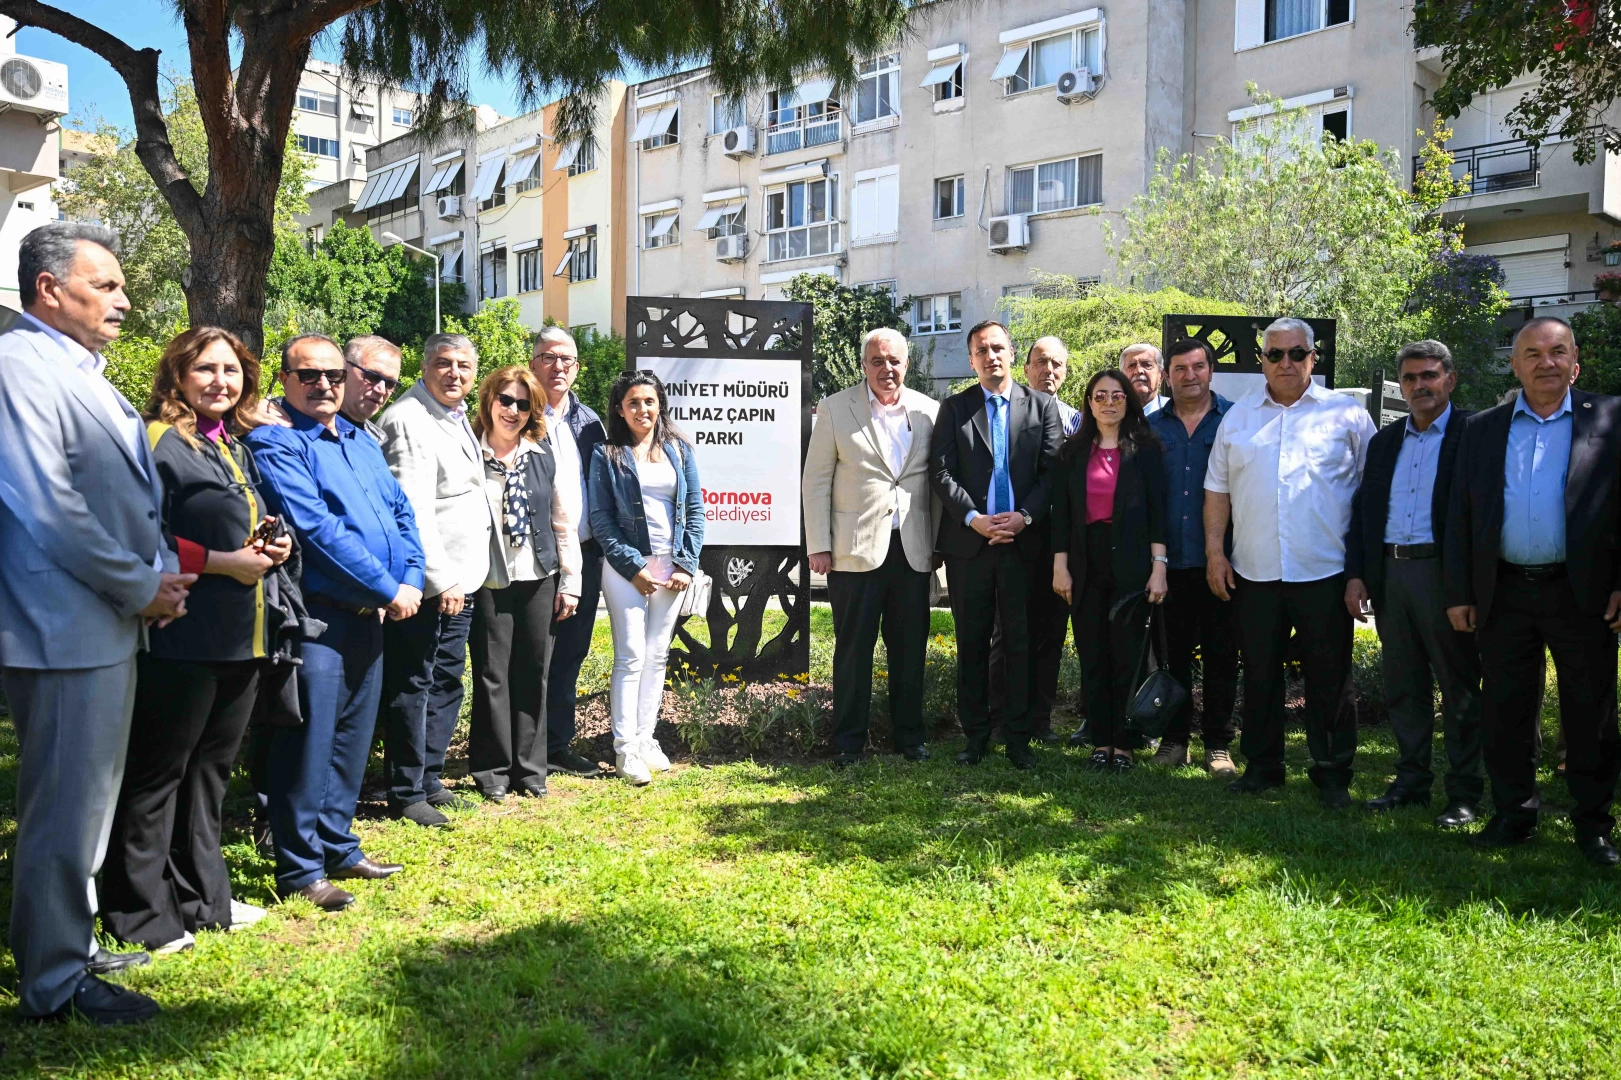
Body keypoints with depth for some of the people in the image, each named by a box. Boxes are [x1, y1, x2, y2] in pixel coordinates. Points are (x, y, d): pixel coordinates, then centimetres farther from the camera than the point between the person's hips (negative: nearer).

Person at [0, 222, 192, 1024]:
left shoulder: (85, 373, 16)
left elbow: (131, 493, 20)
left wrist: (161, 571, 5)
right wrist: (140, 588, -14)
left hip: (110, 624, 10)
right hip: (66, 628, -10)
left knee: (88, 799, 19)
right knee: (65, 807, 0)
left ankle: (71, 943, 34)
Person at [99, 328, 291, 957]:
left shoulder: (235, 446, 17)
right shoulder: (161, 443, -10)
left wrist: (268, 550, 7)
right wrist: (221, 562, -19)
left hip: (239, 639, 9)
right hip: (181, 639, -9)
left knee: (208, 771, 17)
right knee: (155, 775, 3)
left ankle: (202, 899, 30)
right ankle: (141, 917, 15)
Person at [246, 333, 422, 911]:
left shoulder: (362, 442, 16)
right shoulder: (274, 442, -9)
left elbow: (402, 512, 16)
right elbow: (317, 528, -18)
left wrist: (411, 580, -2)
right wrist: (389, 588, -16)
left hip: (370, 616, 8)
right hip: (316, 617, -8)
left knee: (351, 739, 15)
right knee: (308, 743, -2)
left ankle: (337, 846, 28)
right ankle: (300, 869, 9)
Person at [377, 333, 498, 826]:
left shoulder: (457, 416, 15)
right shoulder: (409, 420, -15)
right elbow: (414, 509, -21)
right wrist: (439, 579, -23)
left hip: (459, 578, 10)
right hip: (427, 584, -10)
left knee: (446, 683, 16)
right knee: (412, 687, 0)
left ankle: (430, 780, 28)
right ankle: (406, 794, 10)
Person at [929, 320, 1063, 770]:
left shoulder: (1042, 406, 7)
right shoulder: (954, 408, 7)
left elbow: (1052, 471, 1)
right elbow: (941, 472, -1)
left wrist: (1024, 516, -13)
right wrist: (974, 518, -13)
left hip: (1023, 542, 0)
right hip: (968, 543, 1)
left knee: (1020, 644, 3)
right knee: (972, 643, 7)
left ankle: (1018, 737, 12)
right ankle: (975, 735, 17)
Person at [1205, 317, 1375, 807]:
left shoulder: (1347, 414, 2)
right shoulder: (1238, 417, 10)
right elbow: (1217, 488, 11)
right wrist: (1215, 550, 2)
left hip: (1324, 572, -2)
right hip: (1253, 573, 3)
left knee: (1330, 679, 5)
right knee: (1259, 676, 11)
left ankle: (1332, 774, 18)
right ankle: (1262, 766, 24)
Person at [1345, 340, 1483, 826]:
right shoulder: (1384, 440, 15)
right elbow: (1362, 509, 15)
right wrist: (1355, 575, 6)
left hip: (1444, 575, -5)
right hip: (1389, 574, 6)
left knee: (1459, 690, 3)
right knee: (1403, 689, 12)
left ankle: (1465, 794, 12)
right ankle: (1411, 782, 23)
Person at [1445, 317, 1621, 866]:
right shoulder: (1482, 429, 10)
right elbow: (1459, 516, 8)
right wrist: (1458, 593, 3)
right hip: (1505, 594, 2)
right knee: (1504, 713, 8)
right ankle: (1513, 815, 21)